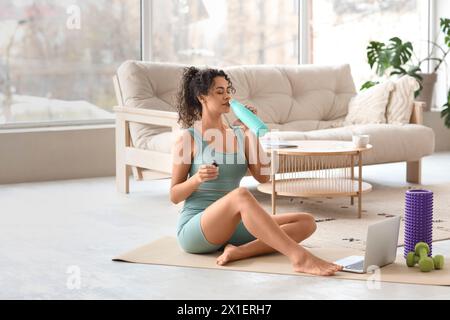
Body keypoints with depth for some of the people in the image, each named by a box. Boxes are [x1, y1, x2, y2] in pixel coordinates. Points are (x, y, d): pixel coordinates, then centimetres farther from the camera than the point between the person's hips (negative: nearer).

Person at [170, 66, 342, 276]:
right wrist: (197, 179, -21)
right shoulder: (188, 138, -1)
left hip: (231, 226, 6)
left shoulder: (239, 135, 13)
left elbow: (262, 177, 1)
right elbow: (174, 196, -1)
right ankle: (299, 258, -43)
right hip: (194, 228, -6)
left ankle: (239, 251, -27)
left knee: (306, 222, -10)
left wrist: (251, 132, -1)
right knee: (241, 194, -38)